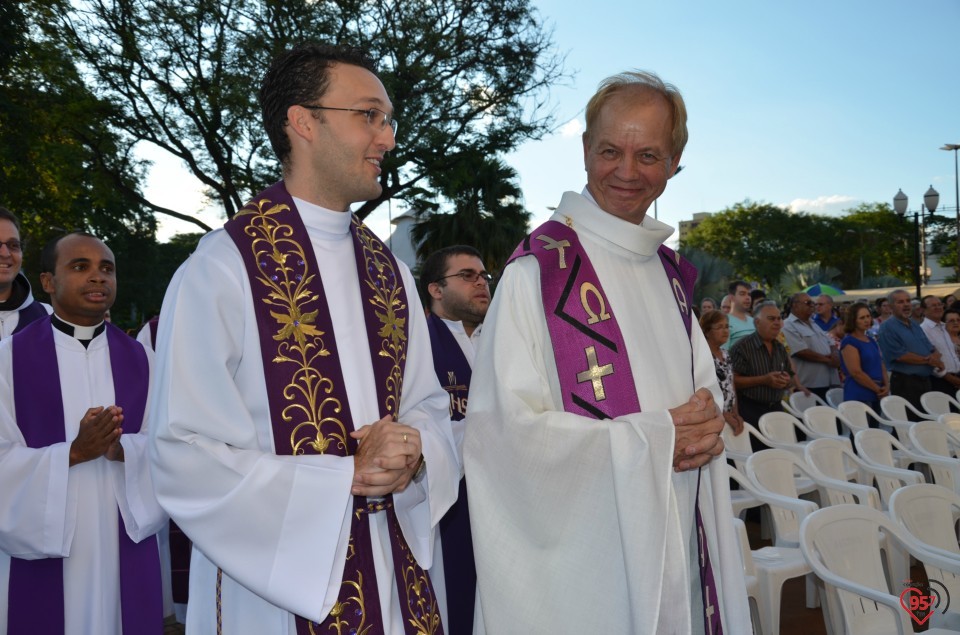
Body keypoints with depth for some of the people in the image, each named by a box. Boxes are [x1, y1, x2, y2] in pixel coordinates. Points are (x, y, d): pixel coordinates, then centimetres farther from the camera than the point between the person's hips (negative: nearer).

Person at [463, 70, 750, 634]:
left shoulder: (669, 272, 8)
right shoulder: (538, 270, -12)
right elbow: (509, 424, -18)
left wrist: (704, 428, -6)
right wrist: (651, 442, -17)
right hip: (580, 549, -6)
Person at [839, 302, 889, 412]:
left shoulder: (872, 341, 17)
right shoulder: (849, 342, -9)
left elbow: (881, 366, 18)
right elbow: (856, 373, -16)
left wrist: (886, 386, -1)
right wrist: (878, 389, -9)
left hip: (876, 396, 8)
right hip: (858, 396, -8)